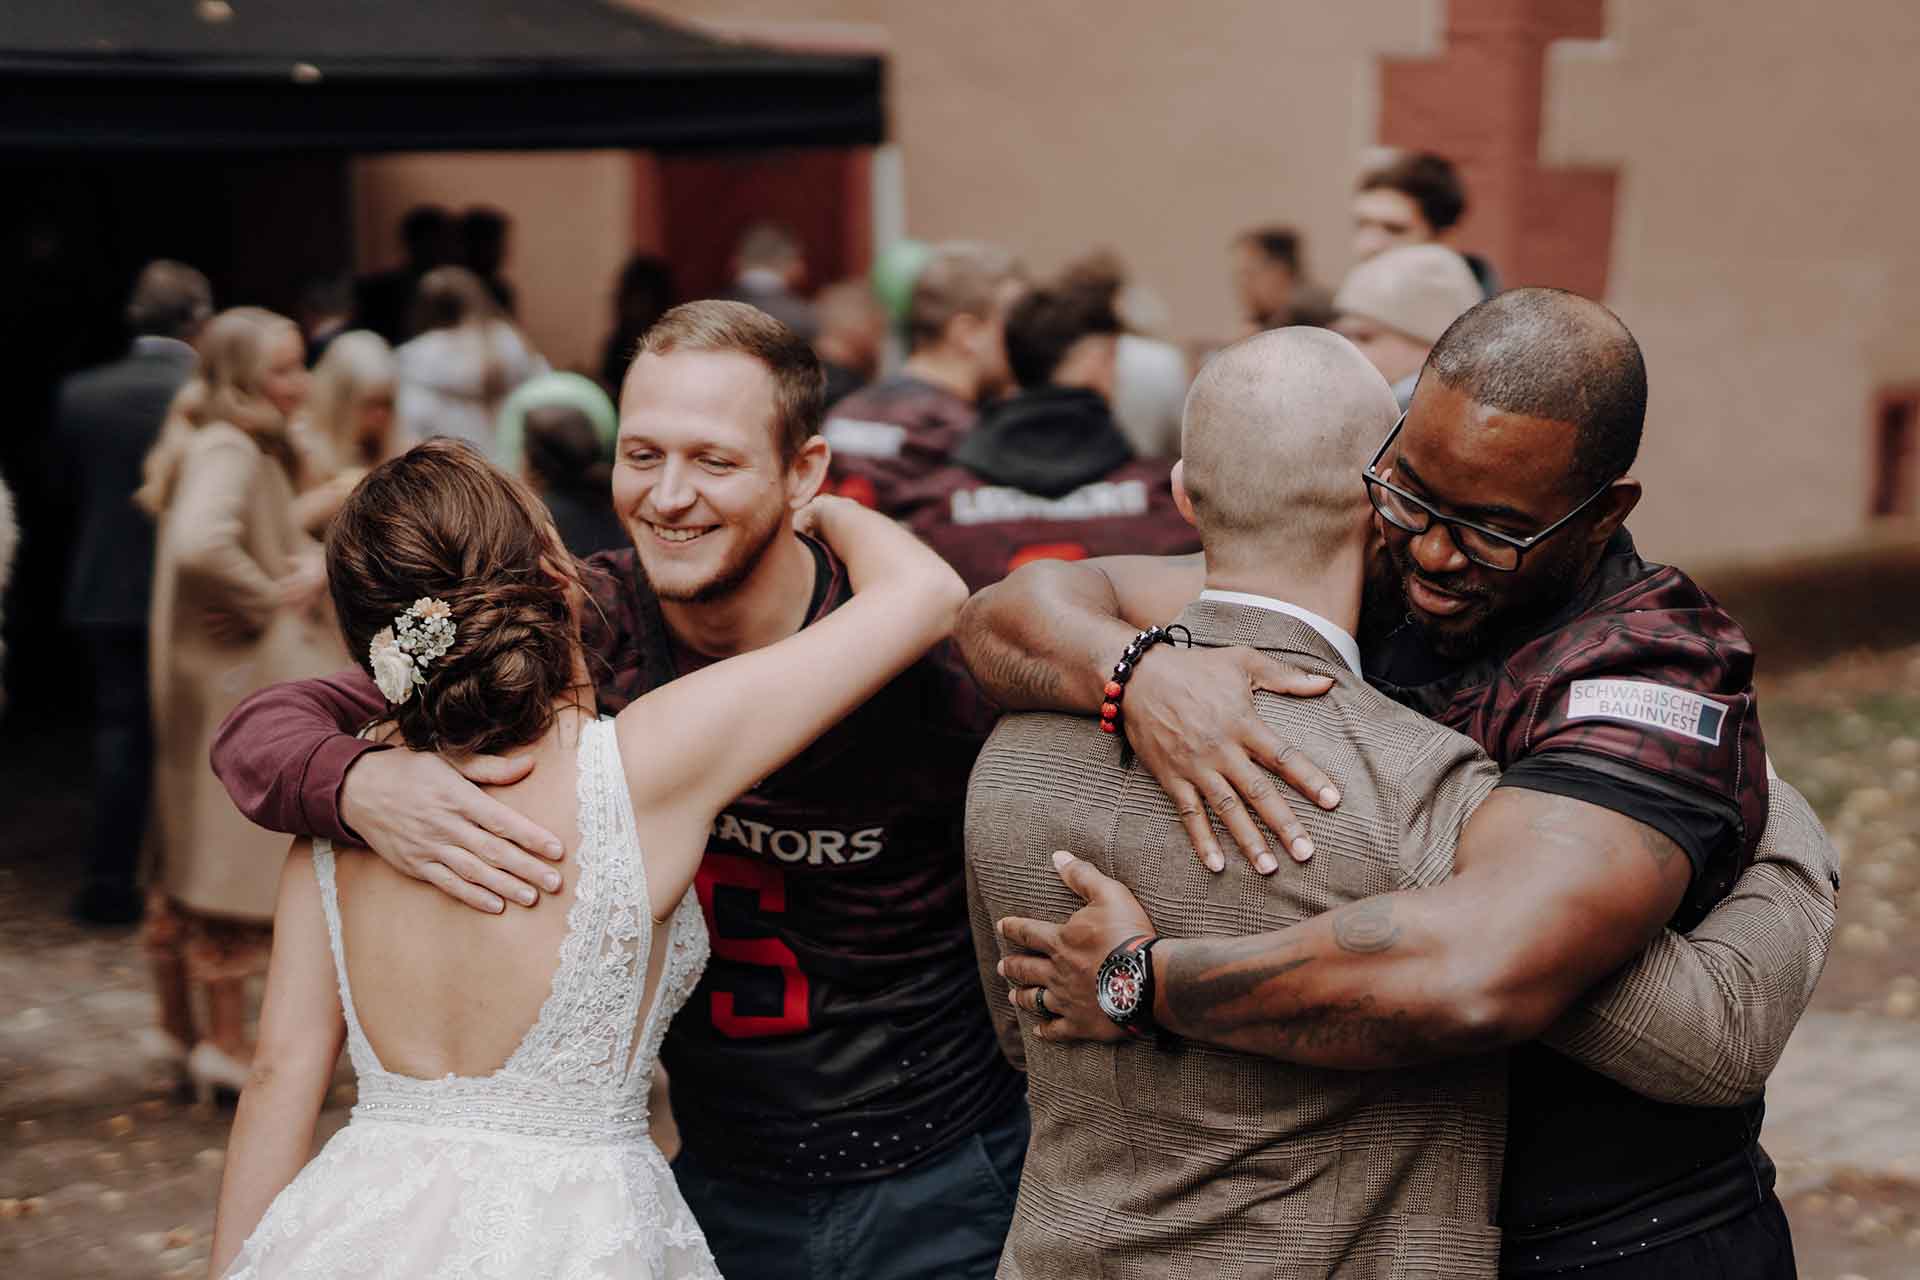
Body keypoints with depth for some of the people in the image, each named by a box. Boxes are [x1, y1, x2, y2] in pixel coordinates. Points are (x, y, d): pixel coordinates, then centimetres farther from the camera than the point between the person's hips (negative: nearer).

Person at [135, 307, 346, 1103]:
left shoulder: (253, 451, 14)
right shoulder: (229, 452, -18)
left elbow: (281, 539, 19)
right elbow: (199, 543, -36)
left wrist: (312, 565, -4)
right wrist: (266, 600, -21)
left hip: (238, 678, 10)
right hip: (236, 679, -10)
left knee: (197, 856, 16)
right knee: (238, 854, -2)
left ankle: (180, 1022, 27)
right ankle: (225, 1040, 6)